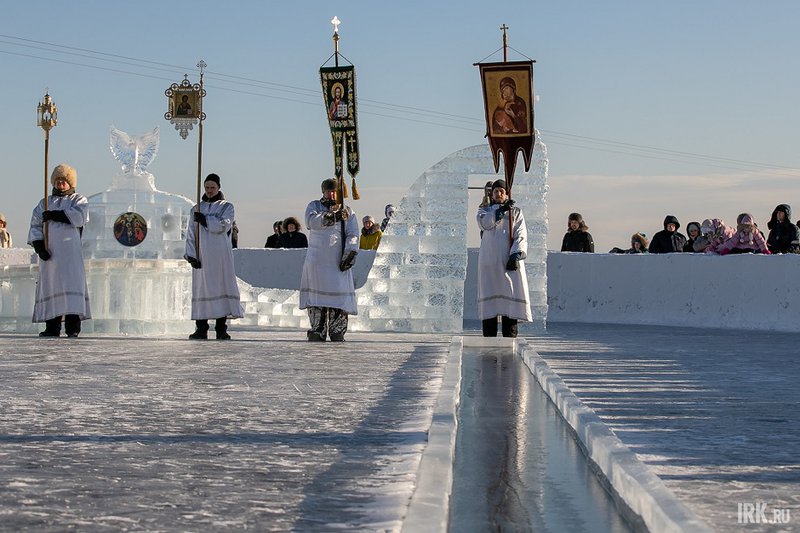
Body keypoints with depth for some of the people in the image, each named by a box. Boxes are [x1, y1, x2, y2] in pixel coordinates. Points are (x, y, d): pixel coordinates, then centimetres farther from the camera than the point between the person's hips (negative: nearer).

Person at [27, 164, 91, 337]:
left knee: (72, 283, -14)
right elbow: (35, 226, 12)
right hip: (49, 251, 4)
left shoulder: (79, 200, 13)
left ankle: (73, 327, -18)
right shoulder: (45, 203, 22)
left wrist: (54, 215, -10)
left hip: (70, 251, -4)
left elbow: (79, 217, -10)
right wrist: (39, 246, -5)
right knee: (50, 285, -1)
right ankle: (52, 327, 1)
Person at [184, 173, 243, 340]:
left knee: (222, 286, -5)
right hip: (201, 255, 2)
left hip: (221, 254, -2)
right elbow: (191, 233, 10)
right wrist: (191, 254, -1)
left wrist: (205, 220, -13)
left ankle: (221, 328, -2)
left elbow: (224, 225, -9)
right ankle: (201, 328, 2)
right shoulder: (197, 208, 17)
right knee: (201, 287, -1)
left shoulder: (226, 207, 10)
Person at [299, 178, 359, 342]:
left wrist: (350, 253, -11)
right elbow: (312, 222, -11)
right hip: (317, 260, 0)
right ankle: (318, 330, 3)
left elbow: (353, 235, 4)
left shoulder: (347, 211, 13)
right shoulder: (314, 206, 11)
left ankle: (337, 331, 0)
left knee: (340, 295, -7)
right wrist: (331, 217, -24)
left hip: (339, 262, 0)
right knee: (317, 294, -3)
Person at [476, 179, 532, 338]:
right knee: (489, 297, -2)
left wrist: (516, 254, -15)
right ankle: (489, 335, 1)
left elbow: (521, 235, 0)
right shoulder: (485, 210, 16)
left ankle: (510, 336, -6)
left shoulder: (515, 212, 13)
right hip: (489, 261, 1)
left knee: (511, 295, -7)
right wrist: (500, 211, -13)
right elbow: (484, 222, -8)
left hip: (510, 261, -1)